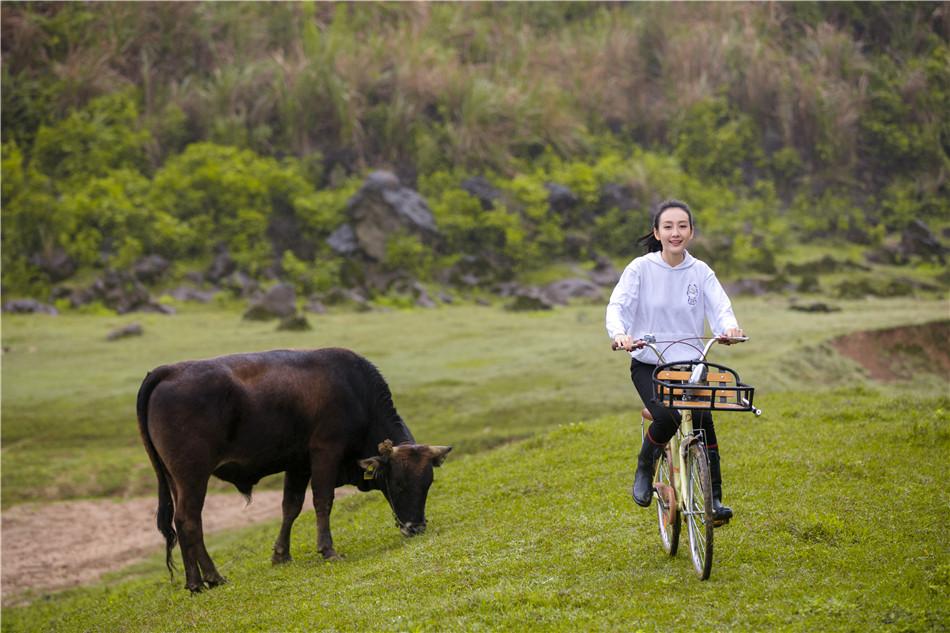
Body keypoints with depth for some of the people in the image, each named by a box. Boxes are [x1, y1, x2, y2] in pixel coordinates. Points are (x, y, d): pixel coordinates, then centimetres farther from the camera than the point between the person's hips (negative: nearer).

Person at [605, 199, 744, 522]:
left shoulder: (701, 272, 1)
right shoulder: (641, 268, -6)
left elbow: (720, 306, -9)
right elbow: (617, 305, -15)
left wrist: (729, 326, -33)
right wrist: (619, 333, -38)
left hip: (689, 363, 2)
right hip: (647, 364, -2)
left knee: (704, 419, -19)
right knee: (667, 417, -27)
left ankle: (714, 499, -9)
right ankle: (644, 469, 3)